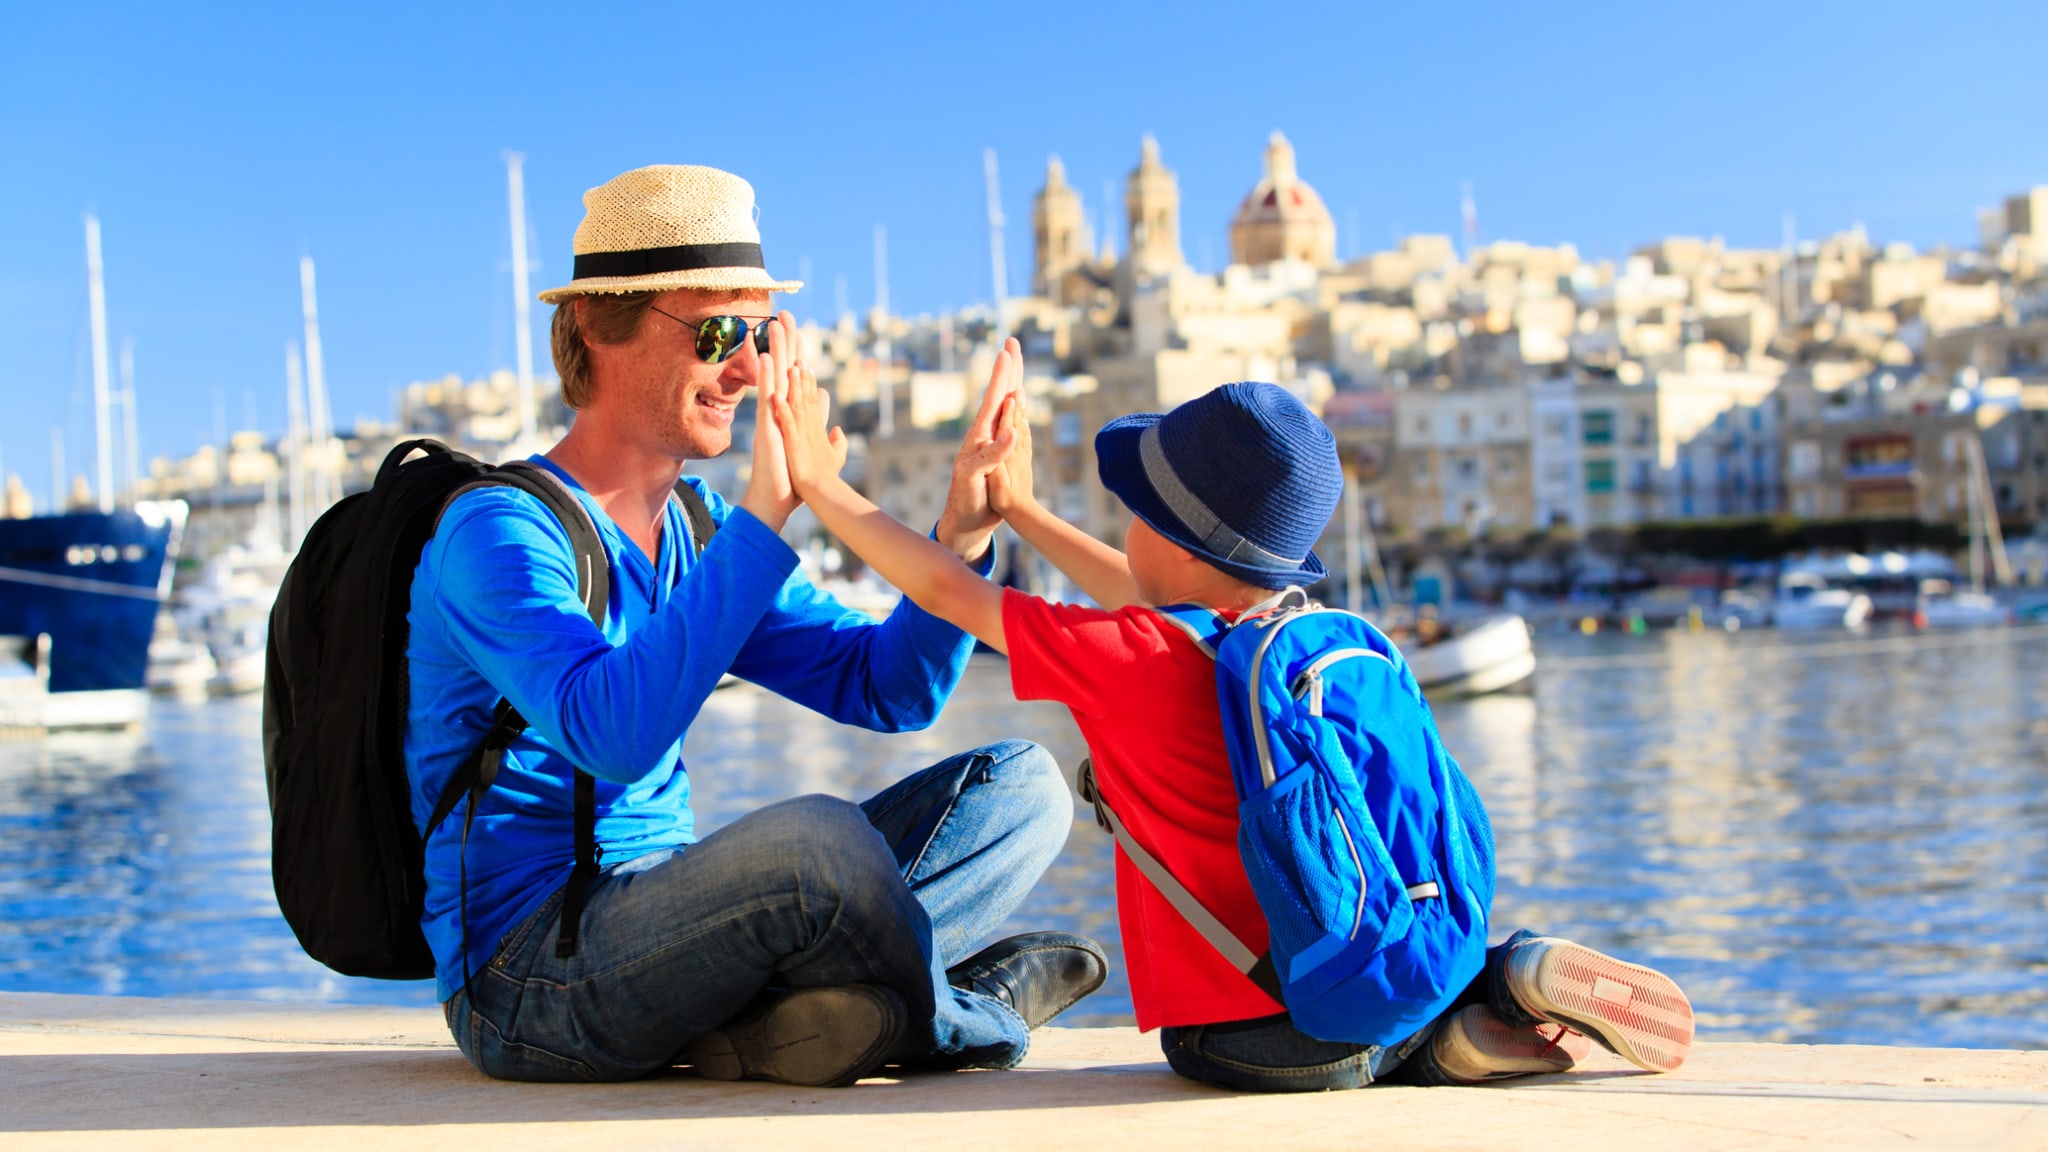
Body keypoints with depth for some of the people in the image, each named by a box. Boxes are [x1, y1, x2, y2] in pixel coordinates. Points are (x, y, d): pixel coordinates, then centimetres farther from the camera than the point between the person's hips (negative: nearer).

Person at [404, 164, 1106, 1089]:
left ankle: (760, 1013, -20)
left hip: (662, 925, 9)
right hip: (530, 975, -9)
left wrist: (961, 533, -8)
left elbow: (889, 689, 9)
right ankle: (967, 1016, -5)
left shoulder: (698, 528, 12)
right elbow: (614, 734, -32)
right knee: (815, 836, -37)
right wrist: (768, 512, -33)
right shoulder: (499, 530, -14)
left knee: (1017, 785, 2)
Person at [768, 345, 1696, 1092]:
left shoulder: (1132, 660, -15)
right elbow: (1143, 596, 25)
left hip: (1244, 1031, -7)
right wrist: (1017, 507, 34)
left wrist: (822, 487, 8)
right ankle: (1502, 982, 7)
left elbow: (948, 592, -5)